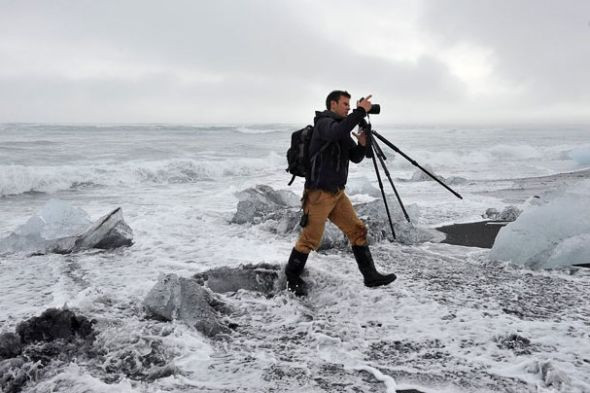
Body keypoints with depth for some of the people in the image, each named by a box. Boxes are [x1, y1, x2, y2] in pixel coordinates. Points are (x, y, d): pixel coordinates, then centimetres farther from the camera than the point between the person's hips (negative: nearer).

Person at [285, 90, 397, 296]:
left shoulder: (342, 128, 17)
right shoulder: (324, 123, -8)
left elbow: (356, 158, 15)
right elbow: (336, 133, -33)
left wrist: (363, 143, -4)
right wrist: (360, 112, -29)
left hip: (338, 193, 9)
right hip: (319, 194, -9)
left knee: (358, 230, 5)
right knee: (310, 239, -2)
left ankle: (370, 276, 11)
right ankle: (293, 279, 15)